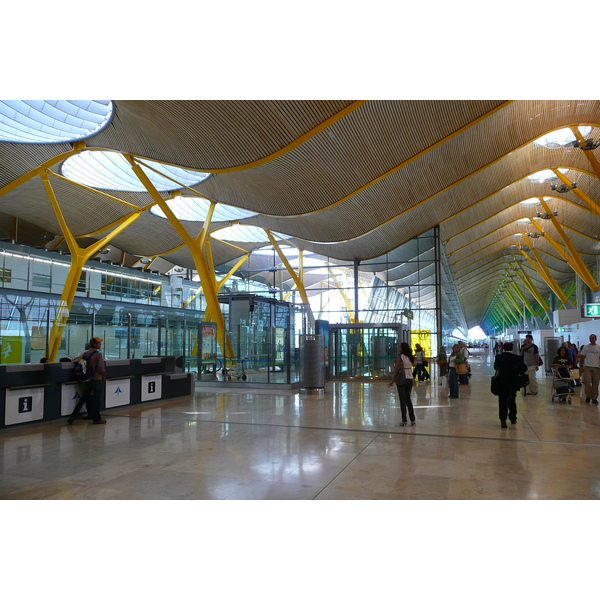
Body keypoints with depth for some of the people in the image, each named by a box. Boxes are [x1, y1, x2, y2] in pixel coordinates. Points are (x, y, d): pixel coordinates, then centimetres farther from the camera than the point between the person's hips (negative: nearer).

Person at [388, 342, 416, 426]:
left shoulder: (400, 356, -11)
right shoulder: (410, 357, 5)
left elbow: (397, 369, -13)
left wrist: (392, 381, -9)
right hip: (410, 379, 6)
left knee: (403, 401, 1)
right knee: (408, 399, 16)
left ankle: (404, 421, 2)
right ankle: (413, 420, 16)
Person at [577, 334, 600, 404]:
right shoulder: (585, 347, 6)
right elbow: (582, 357, 8)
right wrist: (581, 366, 4)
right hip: (587, 367, -1)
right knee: (587, 382, -8)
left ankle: (594, 398, 11)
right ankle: (588, 396, 8)